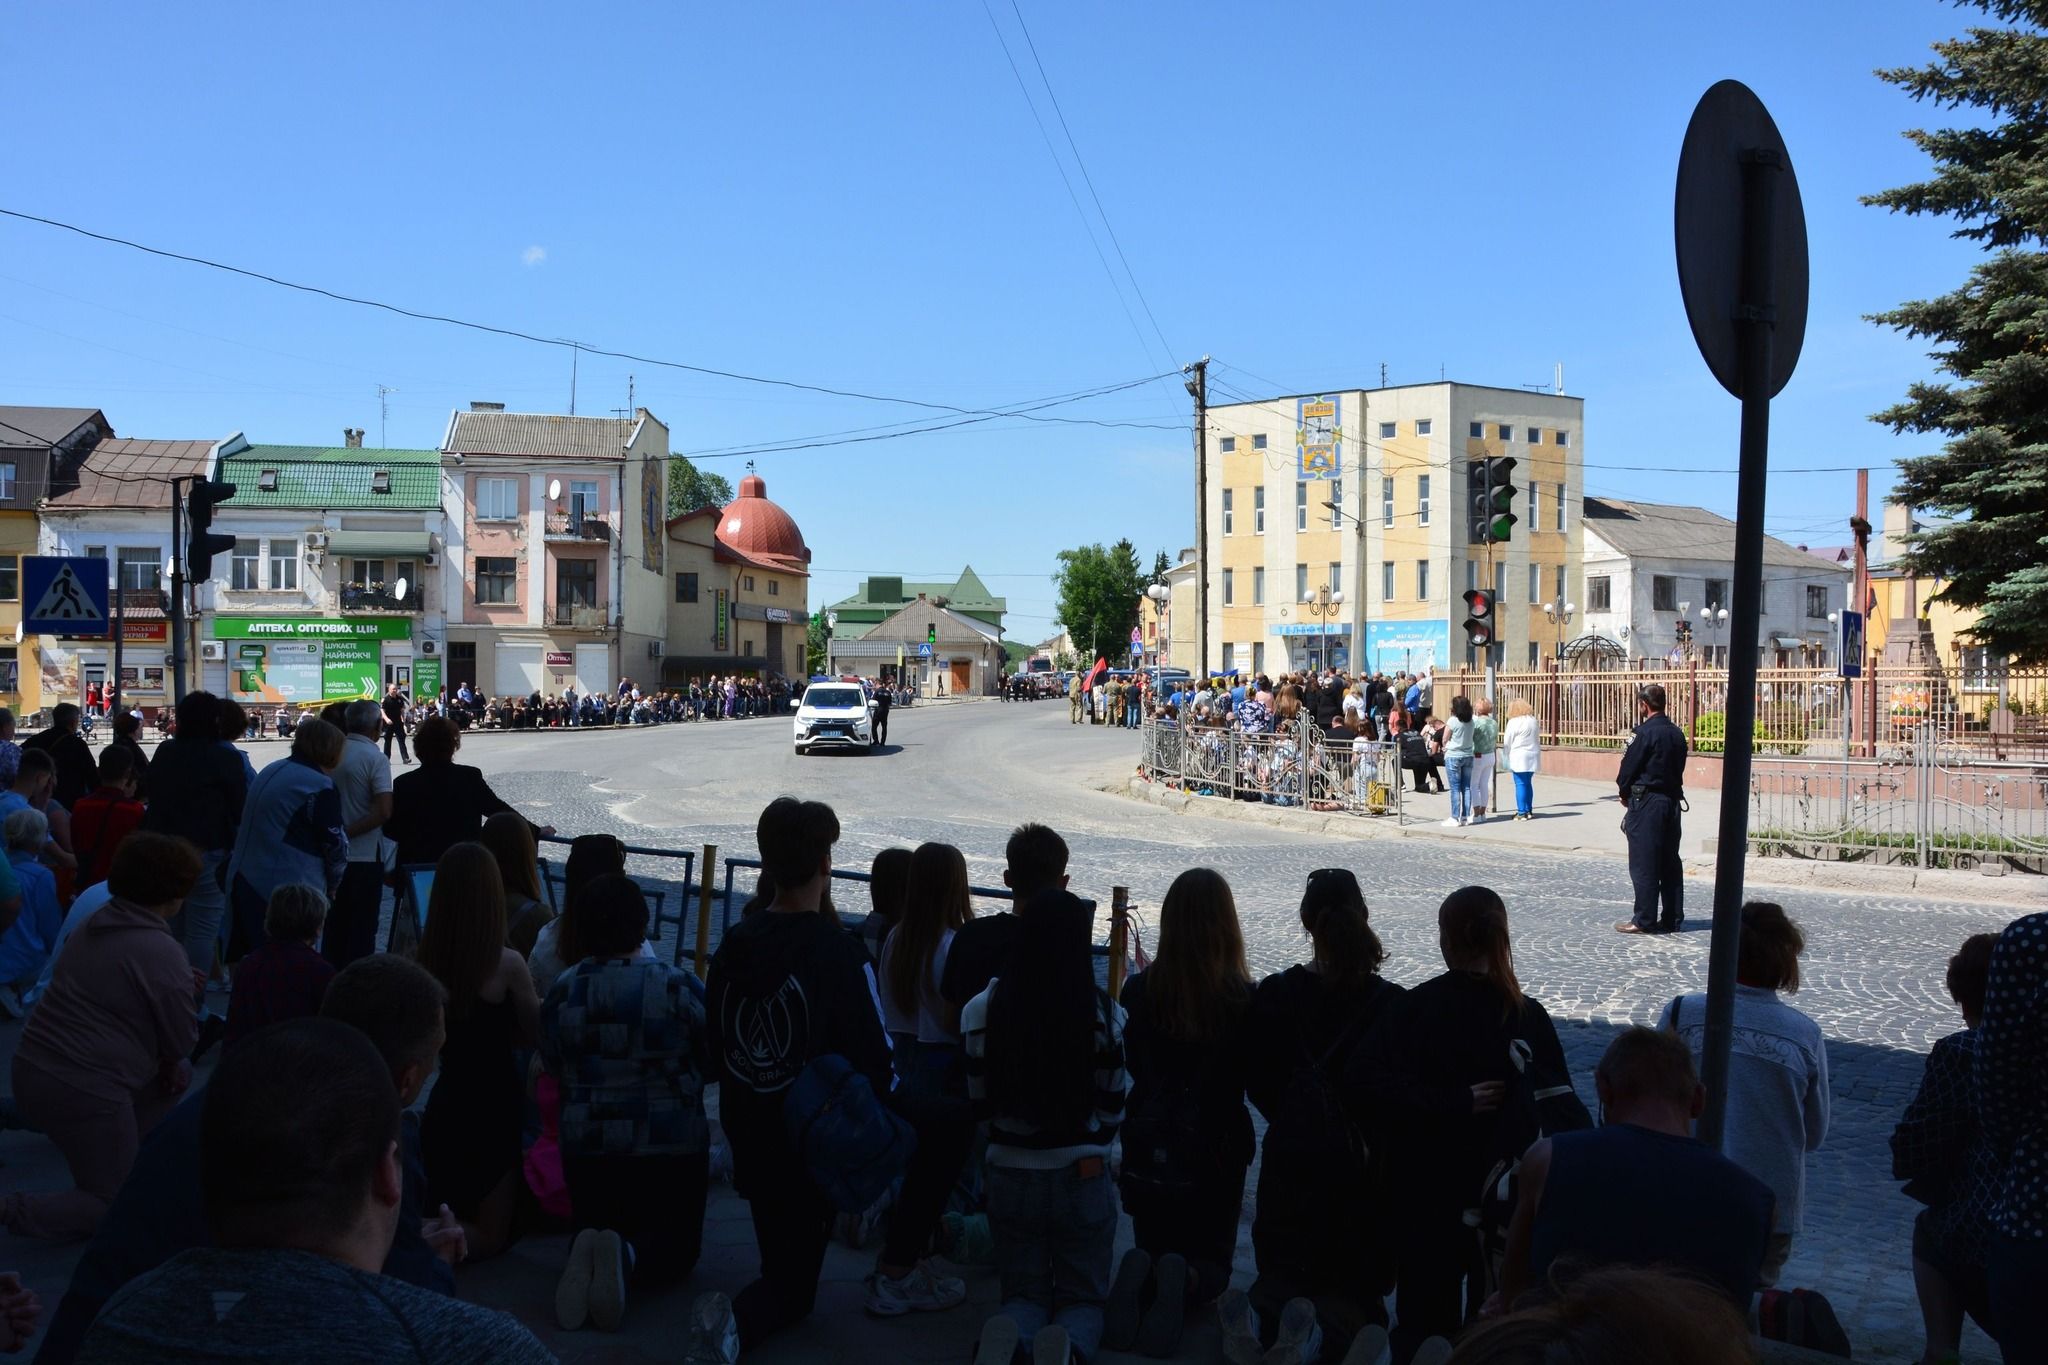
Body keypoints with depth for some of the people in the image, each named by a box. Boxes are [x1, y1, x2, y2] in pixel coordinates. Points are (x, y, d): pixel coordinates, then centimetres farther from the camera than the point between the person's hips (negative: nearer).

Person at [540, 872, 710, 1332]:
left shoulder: (561, 994, -6)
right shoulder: (679, 987, -15)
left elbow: (554, 1070, 7)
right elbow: (713, 1061, -3)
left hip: (585, 1145, 3)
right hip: (673, 1145, -2)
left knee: (595, 1225, 24)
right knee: (677, 1241, 15)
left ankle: (586, 1251, -12)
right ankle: (630, 1256, -19)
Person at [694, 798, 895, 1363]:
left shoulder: (734, 942, -5)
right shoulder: (839, 952, -21)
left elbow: (712, 1050, 4)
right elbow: (875, 1062, -18)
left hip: (746, 1133, 5)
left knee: (782, 1265, 31)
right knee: (792, 1281, 11)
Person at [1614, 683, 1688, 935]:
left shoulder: (1646, 732, -14)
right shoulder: (1677, 733, 9)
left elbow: (1629, 766, -10)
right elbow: (1679, 766, 13)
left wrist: (1625, 793, 8)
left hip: (1647, 802, -8)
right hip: (1672, 800, 8)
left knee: (1643, 864, -2)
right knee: (1670, 862, 11)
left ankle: (1644, 920, 0)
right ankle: (1673, 919, 15)